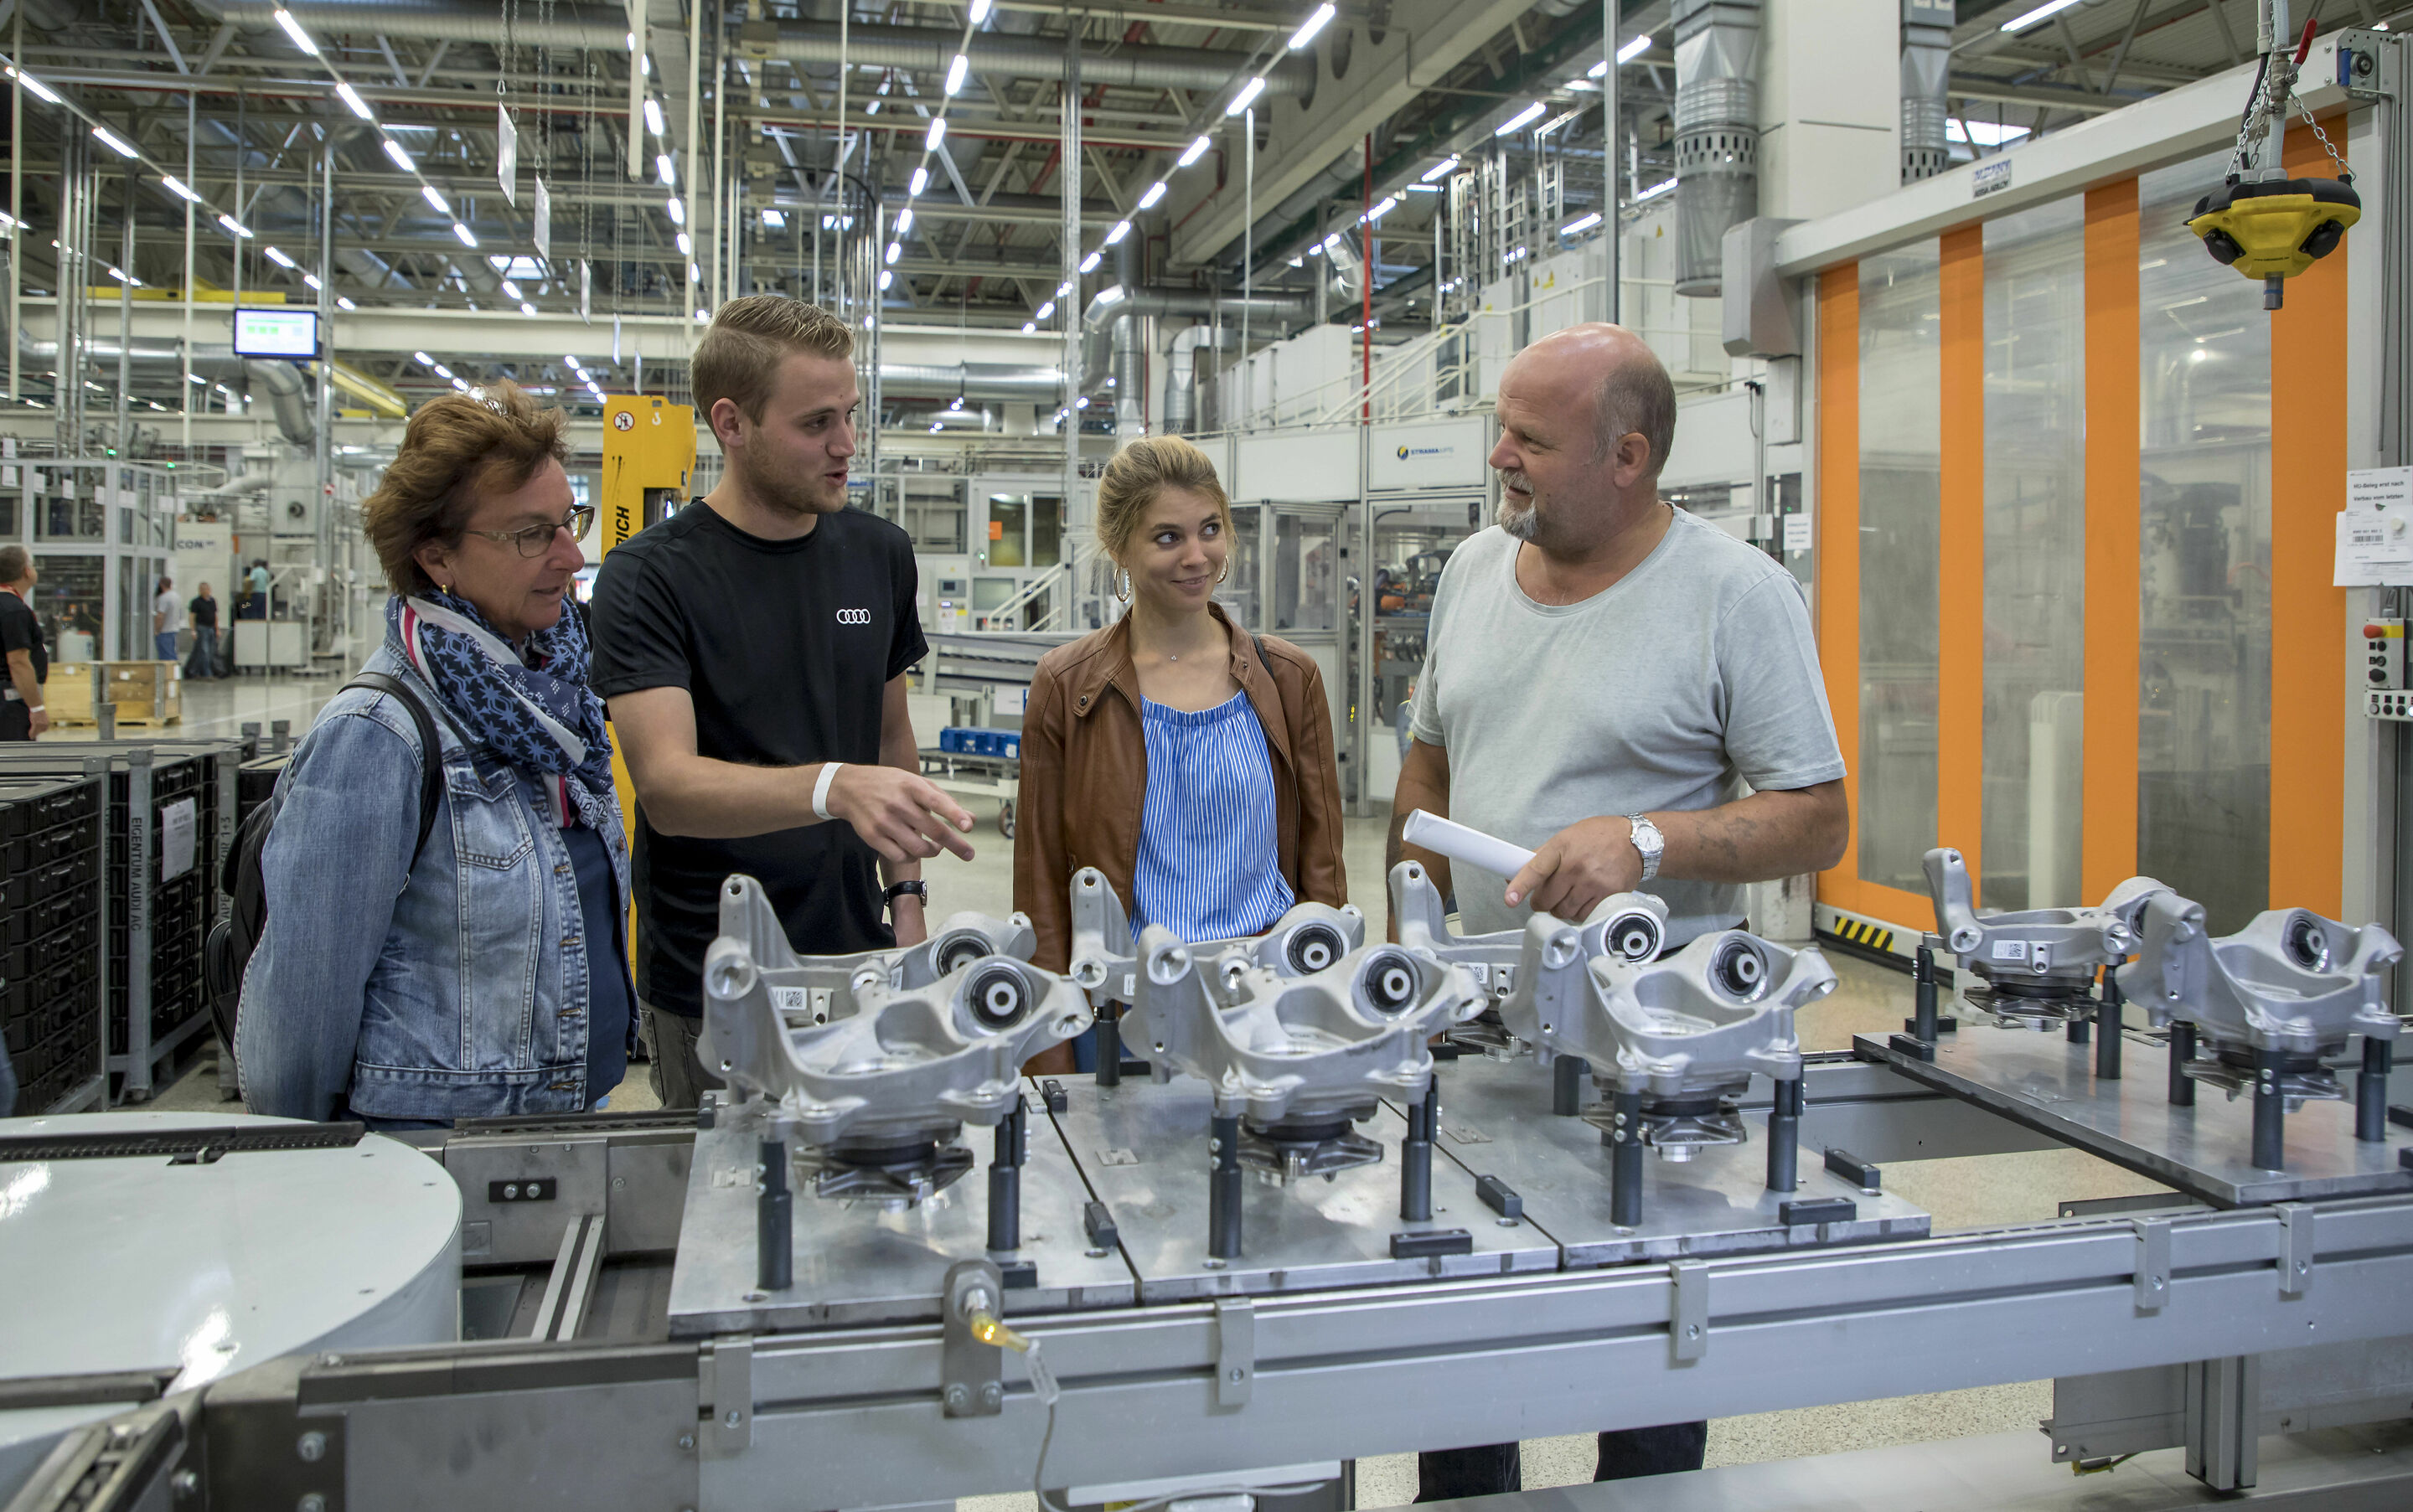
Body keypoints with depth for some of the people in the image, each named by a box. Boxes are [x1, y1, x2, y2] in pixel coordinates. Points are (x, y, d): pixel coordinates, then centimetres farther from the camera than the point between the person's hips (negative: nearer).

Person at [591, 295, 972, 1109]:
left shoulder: (879, 554, 5)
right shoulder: (649, 576, -12)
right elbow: (667, 784, -23)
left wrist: (905, 893, 5)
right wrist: (835, 787, -39)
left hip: (856, 963, 5)